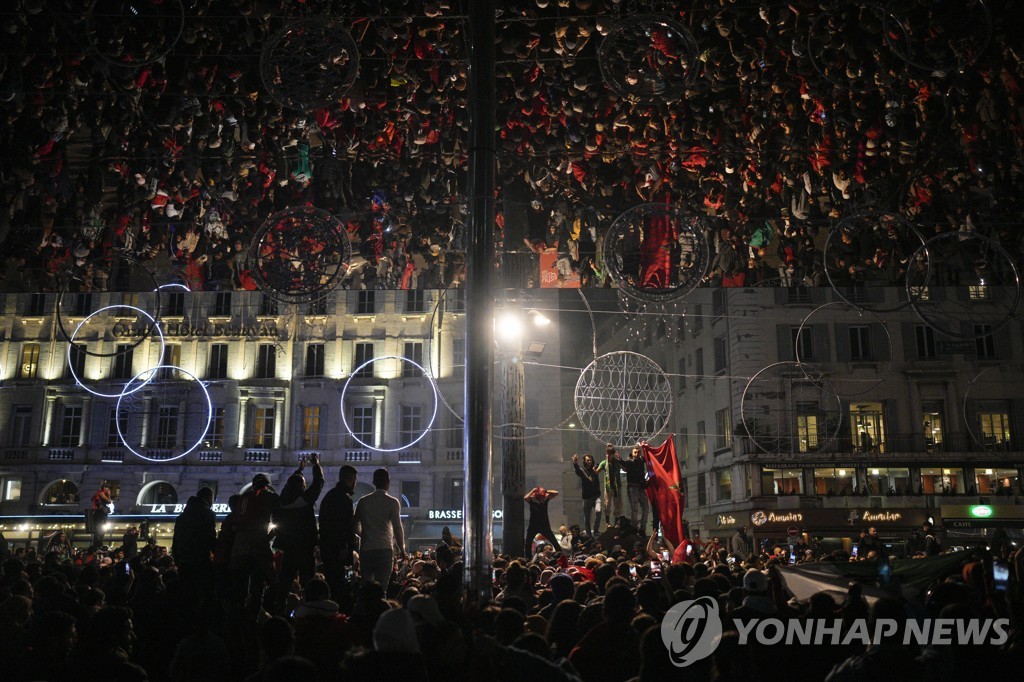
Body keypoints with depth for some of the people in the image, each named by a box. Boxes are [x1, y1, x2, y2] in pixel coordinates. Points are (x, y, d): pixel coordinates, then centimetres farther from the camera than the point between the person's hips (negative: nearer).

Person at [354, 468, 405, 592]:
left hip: (366, 550, 3)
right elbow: (397, 527, -6)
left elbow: (356, 525, 12)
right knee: (381, 587, -1)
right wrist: (402, 549, 5)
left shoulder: (363, 501, 6)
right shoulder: (392, 502, -4)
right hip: (385, 549, -3)